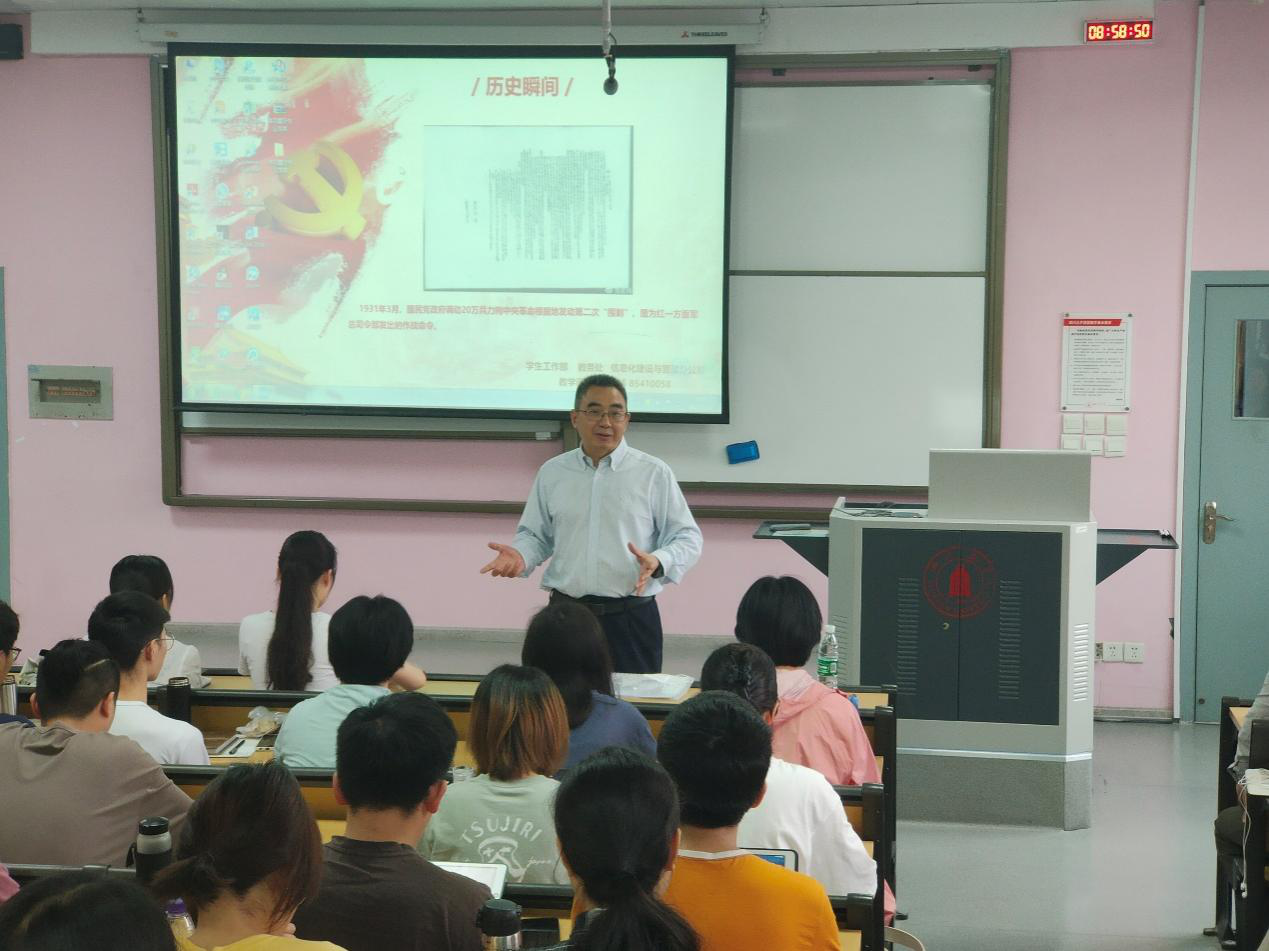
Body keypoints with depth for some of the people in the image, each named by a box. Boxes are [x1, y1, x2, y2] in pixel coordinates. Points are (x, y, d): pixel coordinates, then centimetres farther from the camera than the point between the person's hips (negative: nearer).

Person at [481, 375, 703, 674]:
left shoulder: (654, 473, 2)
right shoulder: (552, 473, 11)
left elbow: (687, 538, 2)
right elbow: (535, 535, 17)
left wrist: (658, 562, -17)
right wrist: (520, 556, -4)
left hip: (632, 619, -2)